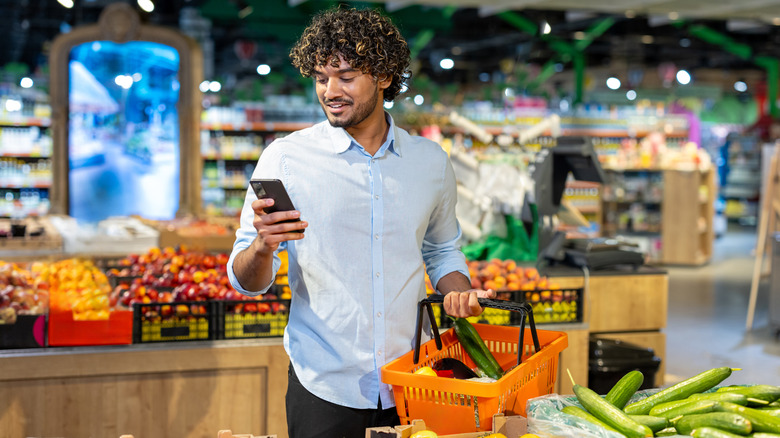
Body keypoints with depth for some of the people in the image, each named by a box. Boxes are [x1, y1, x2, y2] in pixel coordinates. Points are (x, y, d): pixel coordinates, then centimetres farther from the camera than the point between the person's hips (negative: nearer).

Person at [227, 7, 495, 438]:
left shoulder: (431, 161, 4)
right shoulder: (285, 158, -5)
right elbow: (246, 280, -4)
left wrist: (458, 291, -1)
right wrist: (262, 248, -26)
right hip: (325, 391, -2)